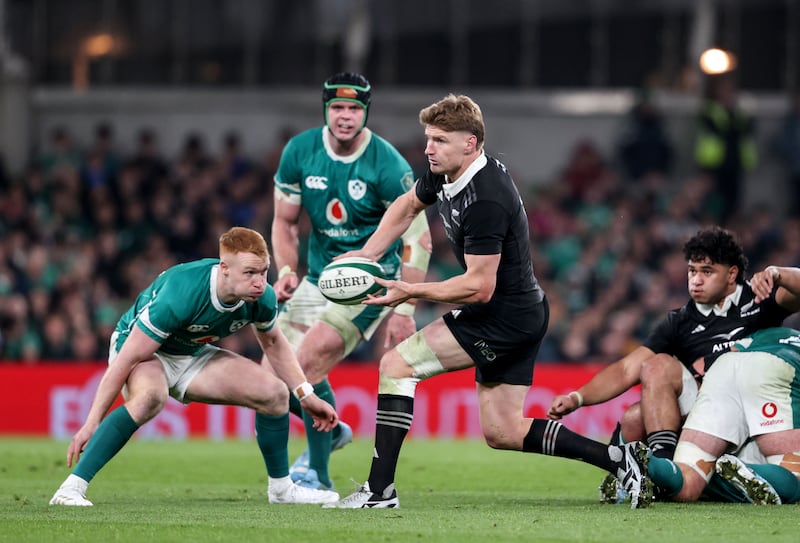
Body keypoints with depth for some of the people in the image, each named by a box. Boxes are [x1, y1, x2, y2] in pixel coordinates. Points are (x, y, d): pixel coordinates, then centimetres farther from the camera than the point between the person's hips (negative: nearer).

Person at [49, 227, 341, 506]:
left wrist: (306, 394, 5)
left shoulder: (262, 298, -18)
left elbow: (273, 343, 9)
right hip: (140, 347, -6)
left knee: (274, 392, -5)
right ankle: (71, 488, -38)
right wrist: (92, 422, -30)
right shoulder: (180, 294, -38)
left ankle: (281, 488, 17)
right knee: (150, 396, -40)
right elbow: (127, 358, -32)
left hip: (194, 354, 6)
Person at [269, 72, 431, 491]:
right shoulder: (299, 152, -5)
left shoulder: (388, 166, -18)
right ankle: (330, 433, 31)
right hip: (319, 278, 5)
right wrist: (286, 273, -12)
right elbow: (285, 221, 6)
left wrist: (404, 310, -18)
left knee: (305, 367, -19)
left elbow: (417, 239, -14)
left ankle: (318, 477, -5)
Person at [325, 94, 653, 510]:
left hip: (506, 316, -10)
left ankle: (380, 489, -11)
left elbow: (480, 286, -25)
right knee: (501, 432, 11)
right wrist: (366, 254, 11)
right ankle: (618, 459, 14)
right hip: (521, 316, 10)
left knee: (395, 365, -11)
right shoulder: (445, 173, 3)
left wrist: (411, 292, -21)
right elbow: (408, 205, 24)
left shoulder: (485, 201, -26)